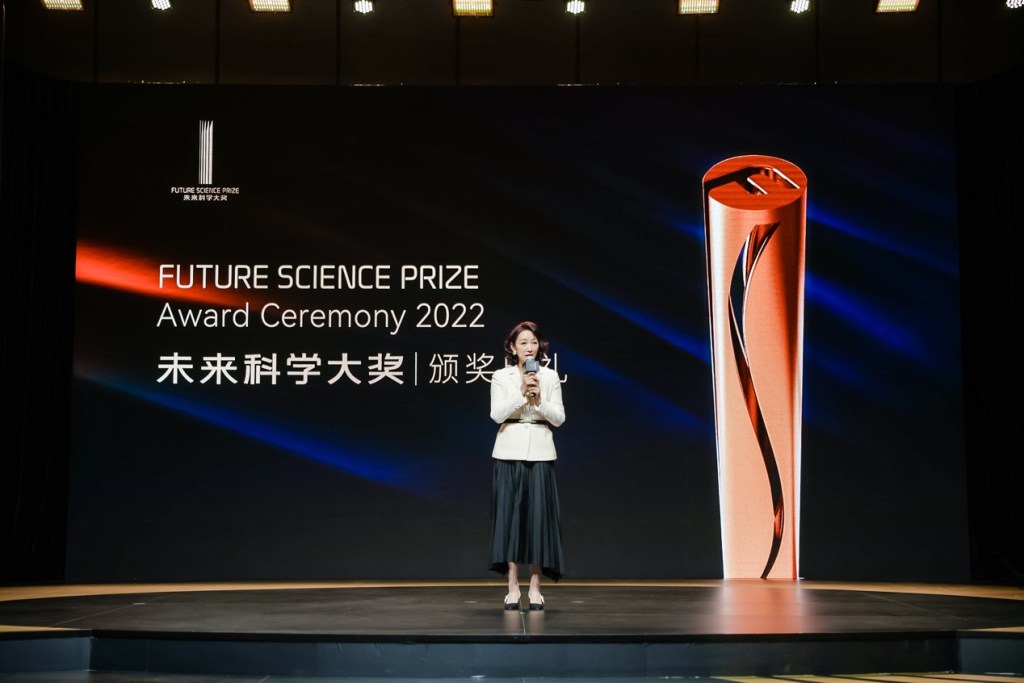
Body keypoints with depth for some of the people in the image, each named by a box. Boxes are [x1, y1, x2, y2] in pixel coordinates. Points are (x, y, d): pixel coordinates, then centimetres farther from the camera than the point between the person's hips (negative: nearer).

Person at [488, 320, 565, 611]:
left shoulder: (551, 377, 7)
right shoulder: (500, 377, 4)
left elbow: (558, 418, 2)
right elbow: (497, 414, -8)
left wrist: (539, 399, -14)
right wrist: (521, 393, -18)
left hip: (540, 453, 1)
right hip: (510, 453, -1)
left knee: (539, 516, -1)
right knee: (510, 515, -2)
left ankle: (535, 588, 5)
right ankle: (513, 587, 4)